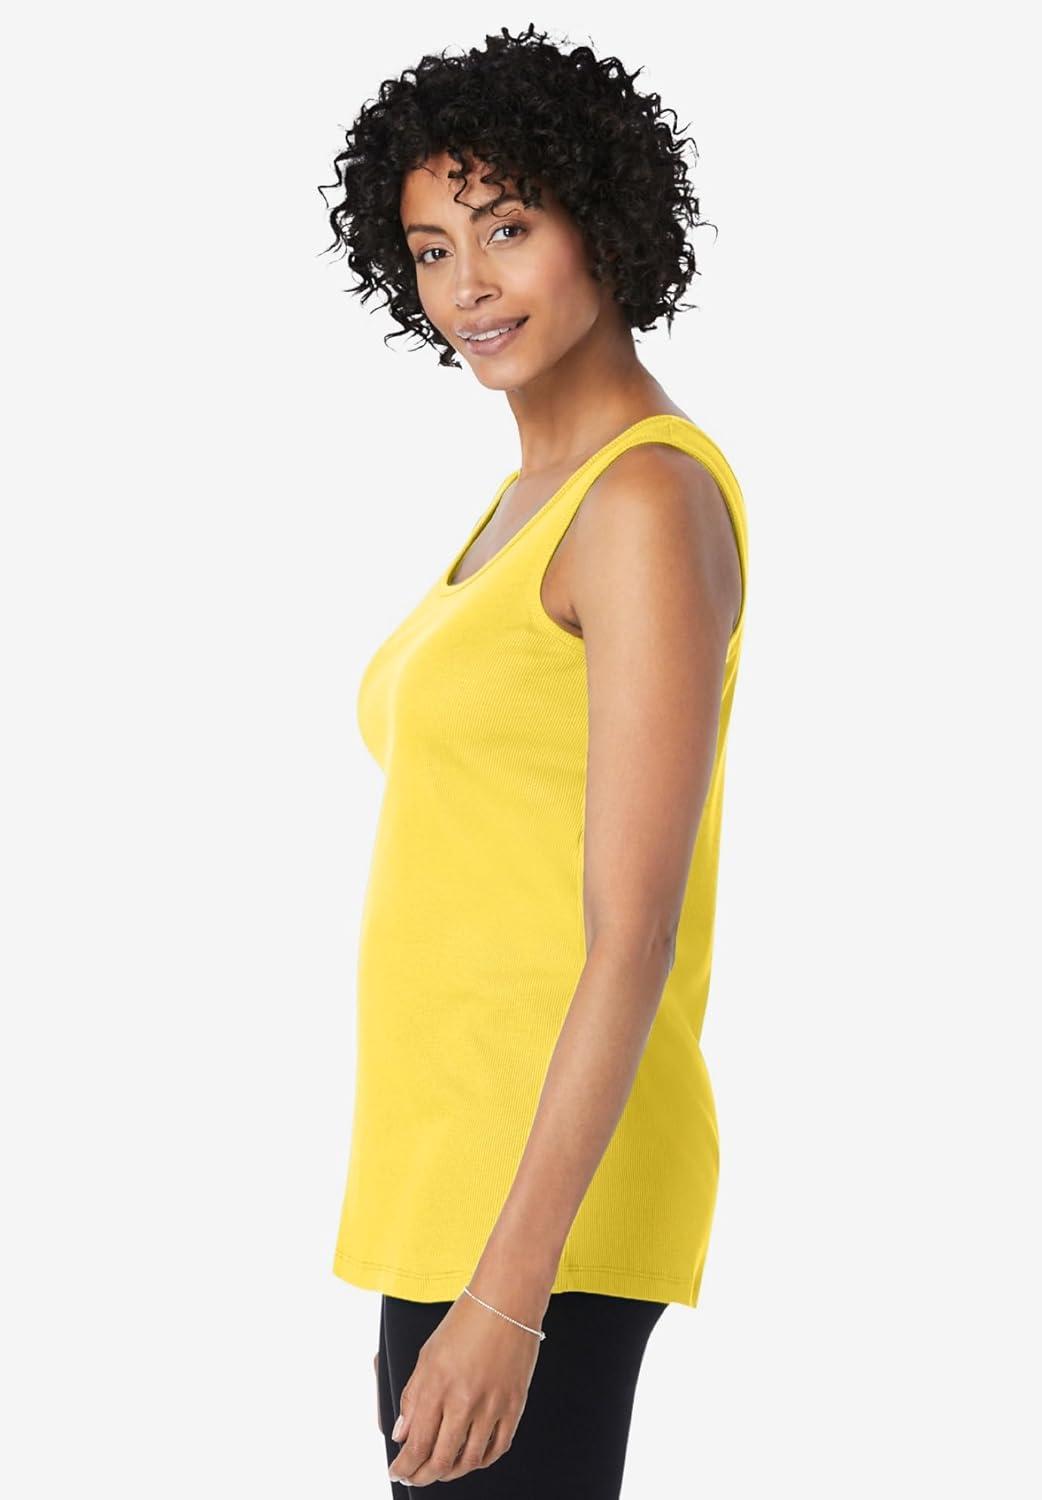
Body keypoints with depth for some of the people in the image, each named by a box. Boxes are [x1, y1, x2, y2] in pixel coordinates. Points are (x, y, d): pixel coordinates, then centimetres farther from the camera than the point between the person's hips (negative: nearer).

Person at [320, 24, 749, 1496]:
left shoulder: (652, 500, -13)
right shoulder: (531, 502, 15)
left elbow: (635, 940, -19)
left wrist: (509, 1292, -22)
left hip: (540, 1194, -9)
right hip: (451, 1179, 9)